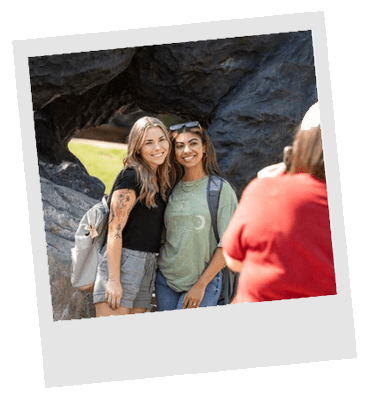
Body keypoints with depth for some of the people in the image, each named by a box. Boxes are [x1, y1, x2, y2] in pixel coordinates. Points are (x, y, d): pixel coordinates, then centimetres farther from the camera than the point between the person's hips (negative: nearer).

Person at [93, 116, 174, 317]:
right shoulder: (131, 177, -9)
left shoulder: (161, 180, 14)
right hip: (123, 262, -8)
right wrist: (114, 279, -19)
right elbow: (114, 229, -14)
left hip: (148, 267, 8)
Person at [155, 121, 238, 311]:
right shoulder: (171, 190, 7)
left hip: (204, 281, -4)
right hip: (166, 280, 4)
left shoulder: (220, 189, -5)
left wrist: (200, 285, -10)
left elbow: (227, 244, -8)